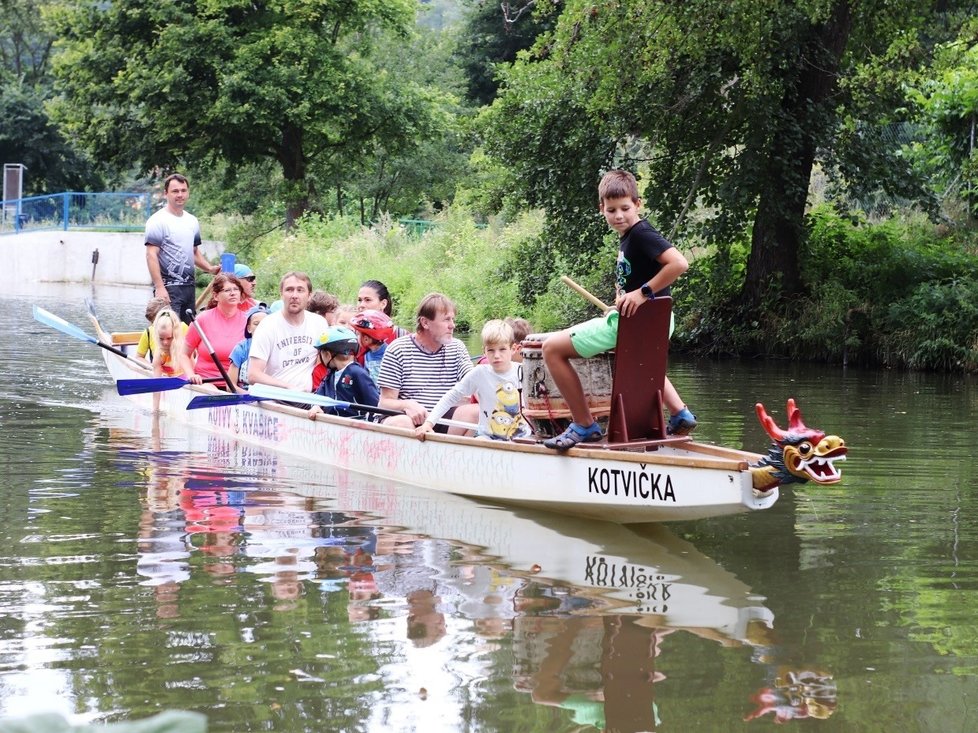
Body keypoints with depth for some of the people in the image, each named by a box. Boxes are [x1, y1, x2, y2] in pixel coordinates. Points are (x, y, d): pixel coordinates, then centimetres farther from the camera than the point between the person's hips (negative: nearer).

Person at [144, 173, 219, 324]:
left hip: (189, 286, 8)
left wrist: (210, 268, 8)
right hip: (168, 287, -8)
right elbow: (151, 255, -14)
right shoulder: (158, 221, -8)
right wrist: (159, 287, -21)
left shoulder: (192, 221, 16)